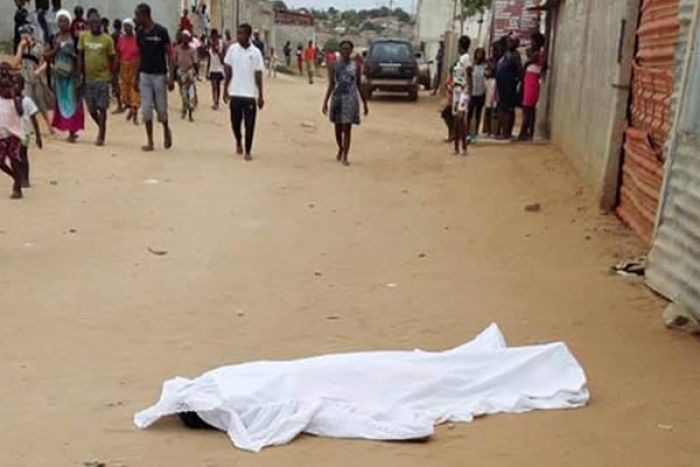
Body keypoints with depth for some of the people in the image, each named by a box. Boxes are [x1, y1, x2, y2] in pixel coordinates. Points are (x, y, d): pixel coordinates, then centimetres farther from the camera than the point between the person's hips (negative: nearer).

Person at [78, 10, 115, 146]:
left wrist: (112, 75, -1)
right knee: (91, 108, 9)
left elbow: (112, 59, 1)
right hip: (88, 78, 3)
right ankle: (103, 129, 31)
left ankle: (101, 135, 5)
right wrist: (81, 74, 2)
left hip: (103, 78, -3)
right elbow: (80, 56, 7)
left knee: (101, 108, -3)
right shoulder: (83, 37, 2)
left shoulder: (107, 39, -5)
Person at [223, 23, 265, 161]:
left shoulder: (255, 52, -4)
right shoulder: (232, 49, 1)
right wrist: (225, 90, 5)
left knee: (249, 125, 0)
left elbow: (258, 75, -1)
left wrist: (261, 96, -2)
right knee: (235, 122, 9)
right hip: (235, 93, 2)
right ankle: (238, 142, 37)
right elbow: (228, 71, 7)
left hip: (250, 94, -2)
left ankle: (248, 151, 12)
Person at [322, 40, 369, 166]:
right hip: (337, 98, 1)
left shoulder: (355, 65, 2)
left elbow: (358, 85, 8)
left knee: (347, 128, -5)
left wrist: (365, 103, 8)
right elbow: (331, 85, 2)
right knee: (338, 127, 10)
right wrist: (325, 101, -5)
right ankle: (340, 150, 35)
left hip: (351, 99, -1)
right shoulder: (334, 65, 1)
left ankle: (345, 156, -2)